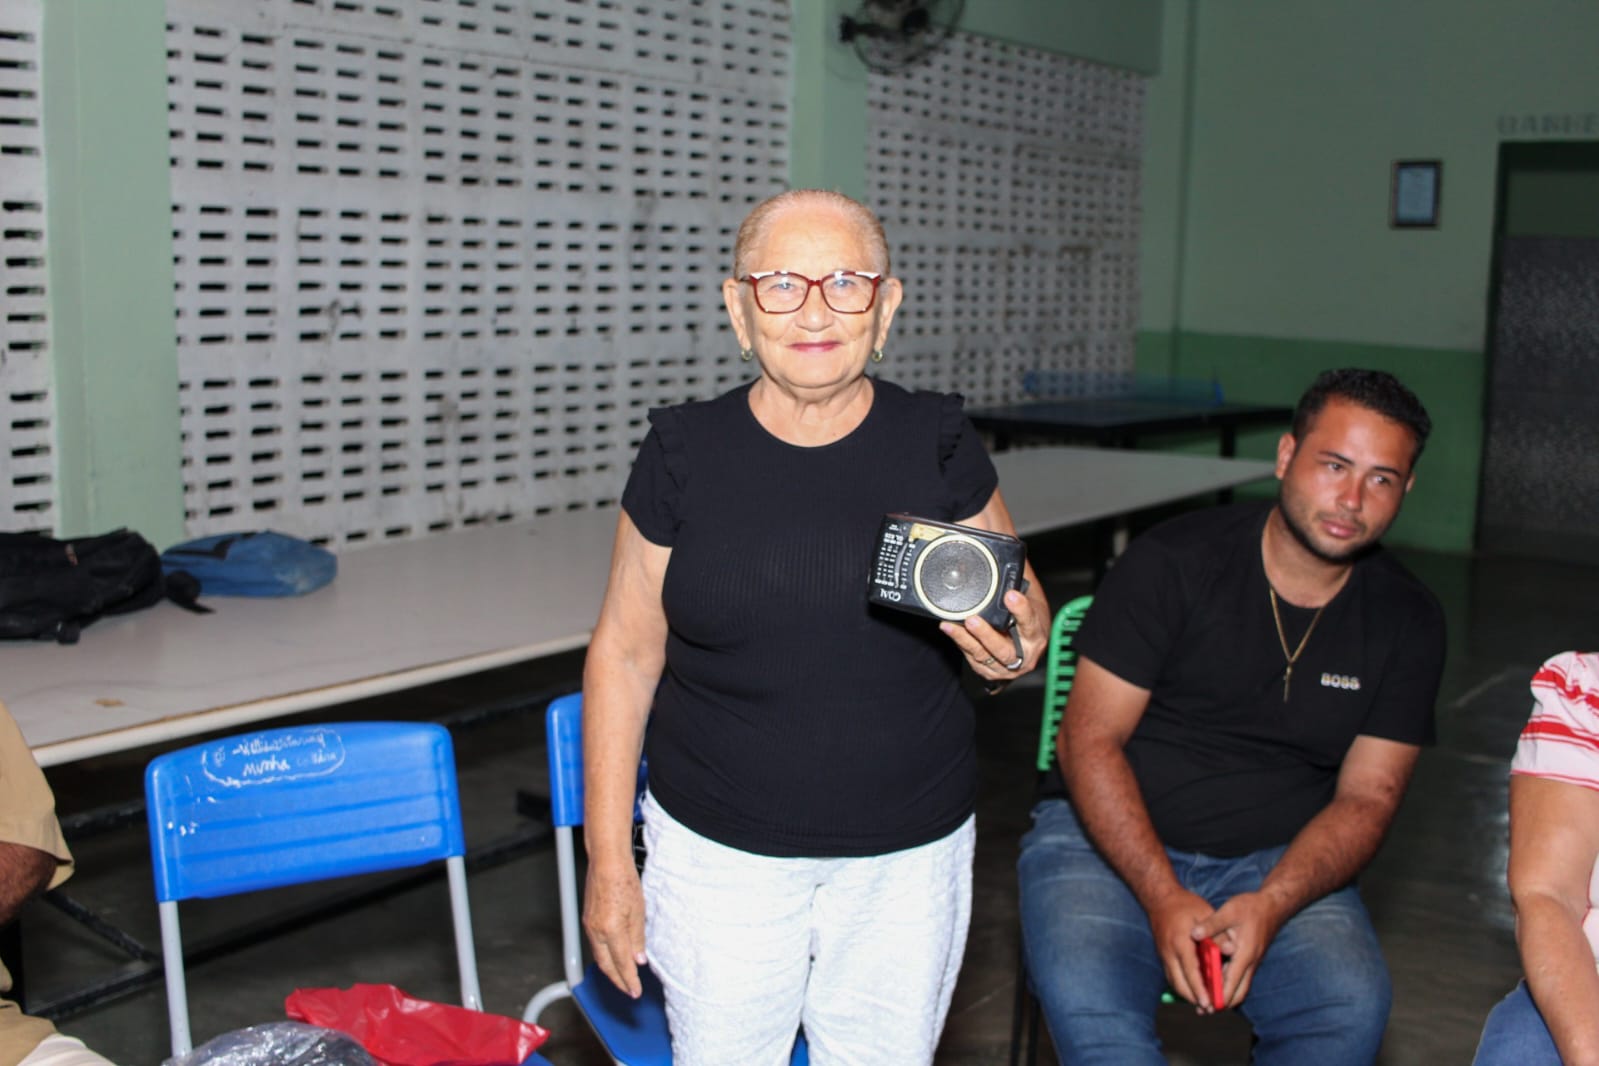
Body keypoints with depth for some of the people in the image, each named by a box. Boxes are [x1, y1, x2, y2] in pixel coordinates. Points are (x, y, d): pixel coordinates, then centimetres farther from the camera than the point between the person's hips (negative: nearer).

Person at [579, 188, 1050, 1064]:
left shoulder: (939, 447, -4)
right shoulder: (683, 457, -6)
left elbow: (1023, 611, 7)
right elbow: (624, 656, 0)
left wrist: (1014, 652, -19)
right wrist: (608, 860, -2)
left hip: (908, 853, 1)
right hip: (720, 849, -1)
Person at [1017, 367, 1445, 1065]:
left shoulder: (1408, 623, 2)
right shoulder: (1174, 562, -9)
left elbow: (1366, 798, 1)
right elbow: (1089, 741, -10)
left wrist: (1270, 905, -18)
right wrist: (1164, 898, -21)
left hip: (1278, 863, 3)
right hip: (1112, 840, -3)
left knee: (1351, 1007, -27)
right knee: (1086, 1003, -32)